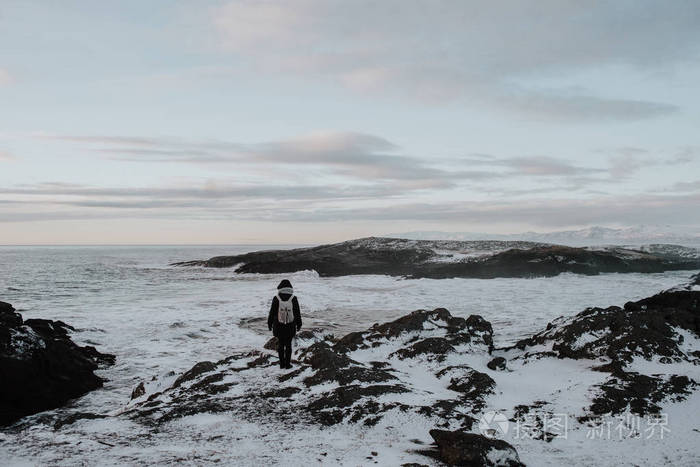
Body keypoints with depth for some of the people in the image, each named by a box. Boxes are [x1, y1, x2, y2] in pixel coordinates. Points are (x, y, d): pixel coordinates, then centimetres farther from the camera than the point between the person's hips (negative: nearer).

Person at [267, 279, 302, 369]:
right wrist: (299, 324, 13)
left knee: (280, 344, 11)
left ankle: (282, 363, 14)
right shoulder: (293, 298, -8)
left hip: (279, 326, 0)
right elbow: (297, 313, 0)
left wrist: (269, 323, 10)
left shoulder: (276, 299, -10)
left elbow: (272, 312, -3)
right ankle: (288, 364, 11)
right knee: (288, 344, 8)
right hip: (290, 327, 0)